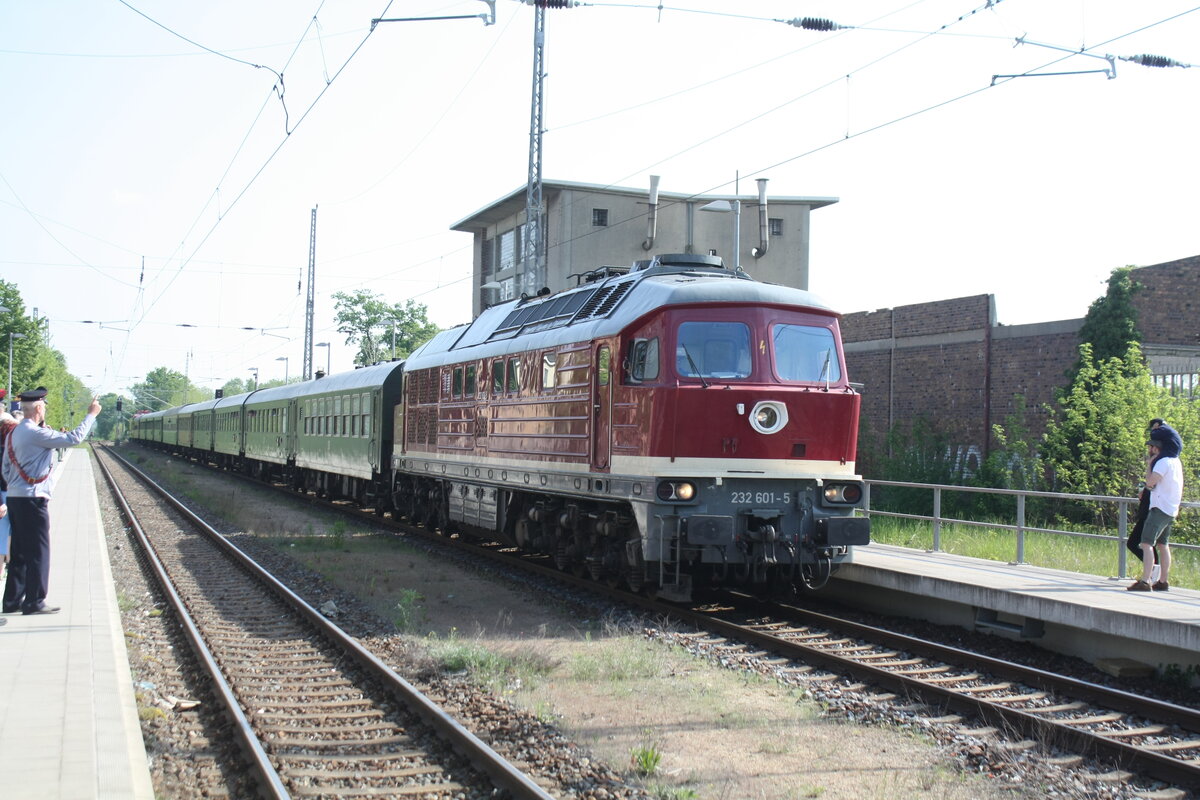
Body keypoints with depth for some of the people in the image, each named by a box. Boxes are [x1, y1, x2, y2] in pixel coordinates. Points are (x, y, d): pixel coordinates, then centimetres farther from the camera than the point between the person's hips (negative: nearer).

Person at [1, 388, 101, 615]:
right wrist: (91, 415, -8)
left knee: (19, 551, 14)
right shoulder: (36, 433, -15)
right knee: (38, 551, -2)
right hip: (33, 500, -9)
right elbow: (73, 438, -18)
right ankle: (34, 602, 0)